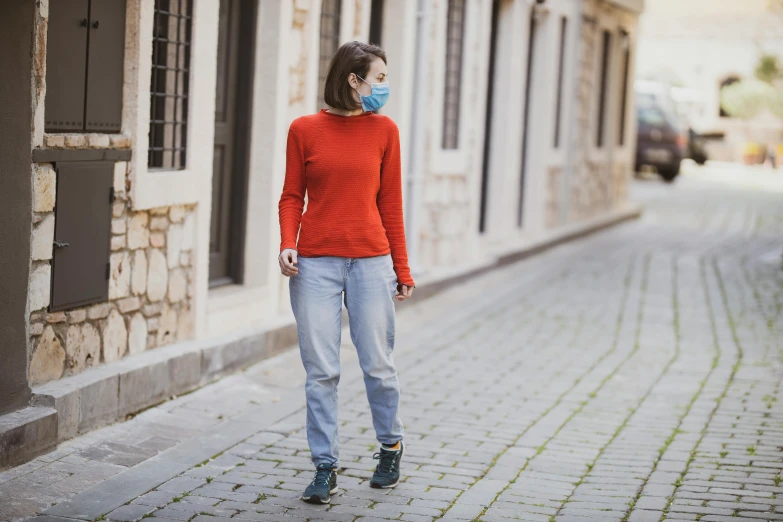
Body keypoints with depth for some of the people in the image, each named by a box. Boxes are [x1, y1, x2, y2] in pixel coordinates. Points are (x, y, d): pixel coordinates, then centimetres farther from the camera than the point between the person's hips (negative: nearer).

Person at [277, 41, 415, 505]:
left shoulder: (384, 130, 6)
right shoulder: (305, 130, 3)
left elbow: (390, 203, 8)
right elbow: (292, 196, 7)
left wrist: (402, 270, 8)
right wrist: (287, 244, -11)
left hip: (371, 263, 1)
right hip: (315, 264, -1)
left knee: (378, 365, 5)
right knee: (321, 372, 1)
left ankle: (391, 445, 30)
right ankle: (326, 467, 13)